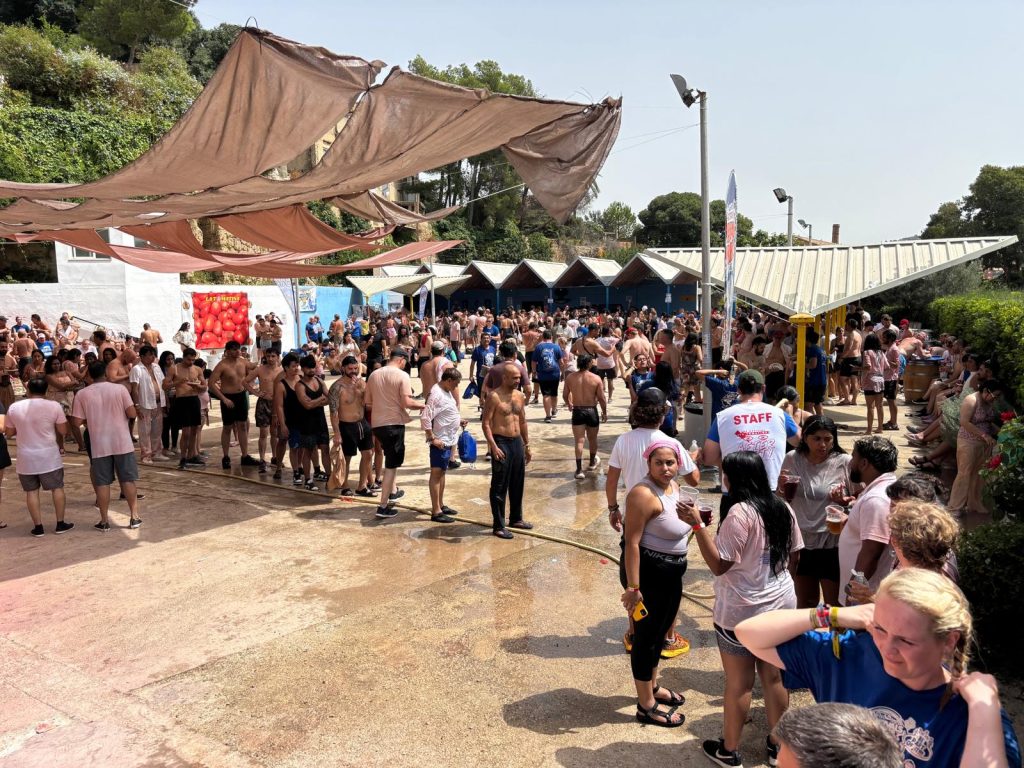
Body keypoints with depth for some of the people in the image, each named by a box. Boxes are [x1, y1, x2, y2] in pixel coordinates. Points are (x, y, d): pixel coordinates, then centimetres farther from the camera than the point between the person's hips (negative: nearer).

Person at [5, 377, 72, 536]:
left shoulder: (14, 407, -3)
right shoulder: (54, 406, -10)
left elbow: (9, 432, 7)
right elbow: (63, 431, -6)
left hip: (26, 458, 2)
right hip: (49, 456, -2)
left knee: (31, 491, 10)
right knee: (57, 488, 10)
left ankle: (38, 527, 13)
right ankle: (60, 524, 13)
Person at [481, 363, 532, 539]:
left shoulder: (520, 396, 10)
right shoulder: (494, 397, -12)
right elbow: (486, 423, -15)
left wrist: (527, 445, 18)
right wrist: (494, 447, -23)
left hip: (517, 442, 7)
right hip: (501, 442, -7)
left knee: (518, 484, 16)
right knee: (499, 487, -1)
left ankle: (516, 518, 31)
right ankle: (498, 526, 6)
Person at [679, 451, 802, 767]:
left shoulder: (739, 513, -23)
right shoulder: (783, 509, 0)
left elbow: (718, 564, -22)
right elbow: (794, 555, 10)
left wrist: (697, 525, -24)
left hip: (741, 612, -7)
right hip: (781, 605, 7)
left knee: (738, 683, 8)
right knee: (774, 677, 19)